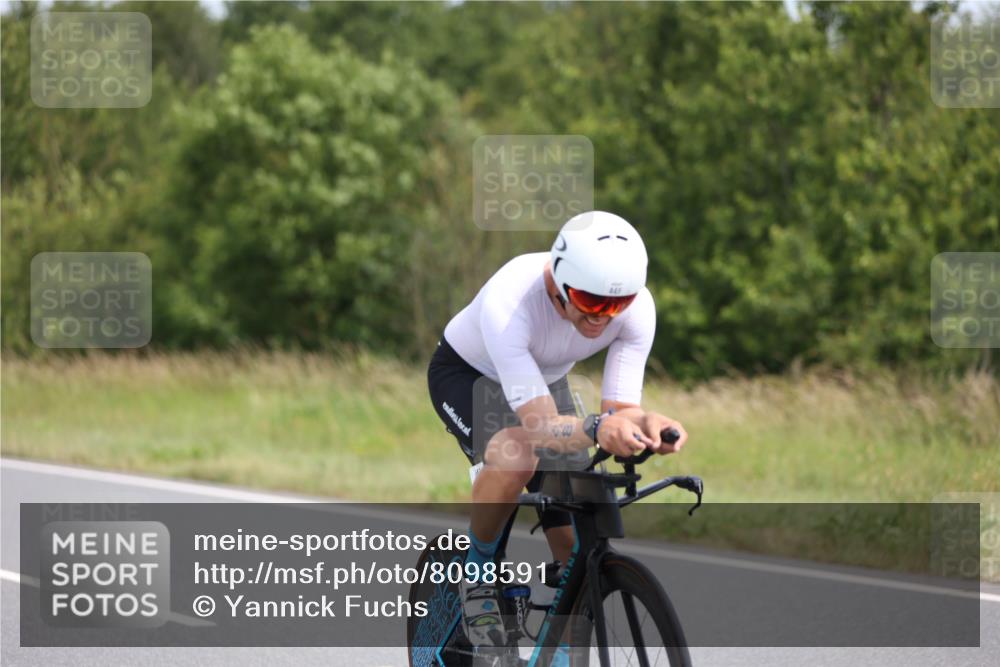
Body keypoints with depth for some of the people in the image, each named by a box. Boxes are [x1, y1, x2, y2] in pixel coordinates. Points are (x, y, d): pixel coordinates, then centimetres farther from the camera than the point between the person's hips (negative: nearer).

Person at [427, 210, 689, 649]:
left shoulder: (637, 307, -29)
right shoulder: (508, 303, -42)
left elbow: (620, 409, -27)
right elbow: (541, 426, -47)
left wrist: (647, 425, -51)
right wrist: (597, 429, -67)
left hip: (545, 381, 5)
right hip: (467, 375, -5)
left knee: (577, 549, -7)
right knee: (515, 454, -37)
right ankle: (476, 574, -11)